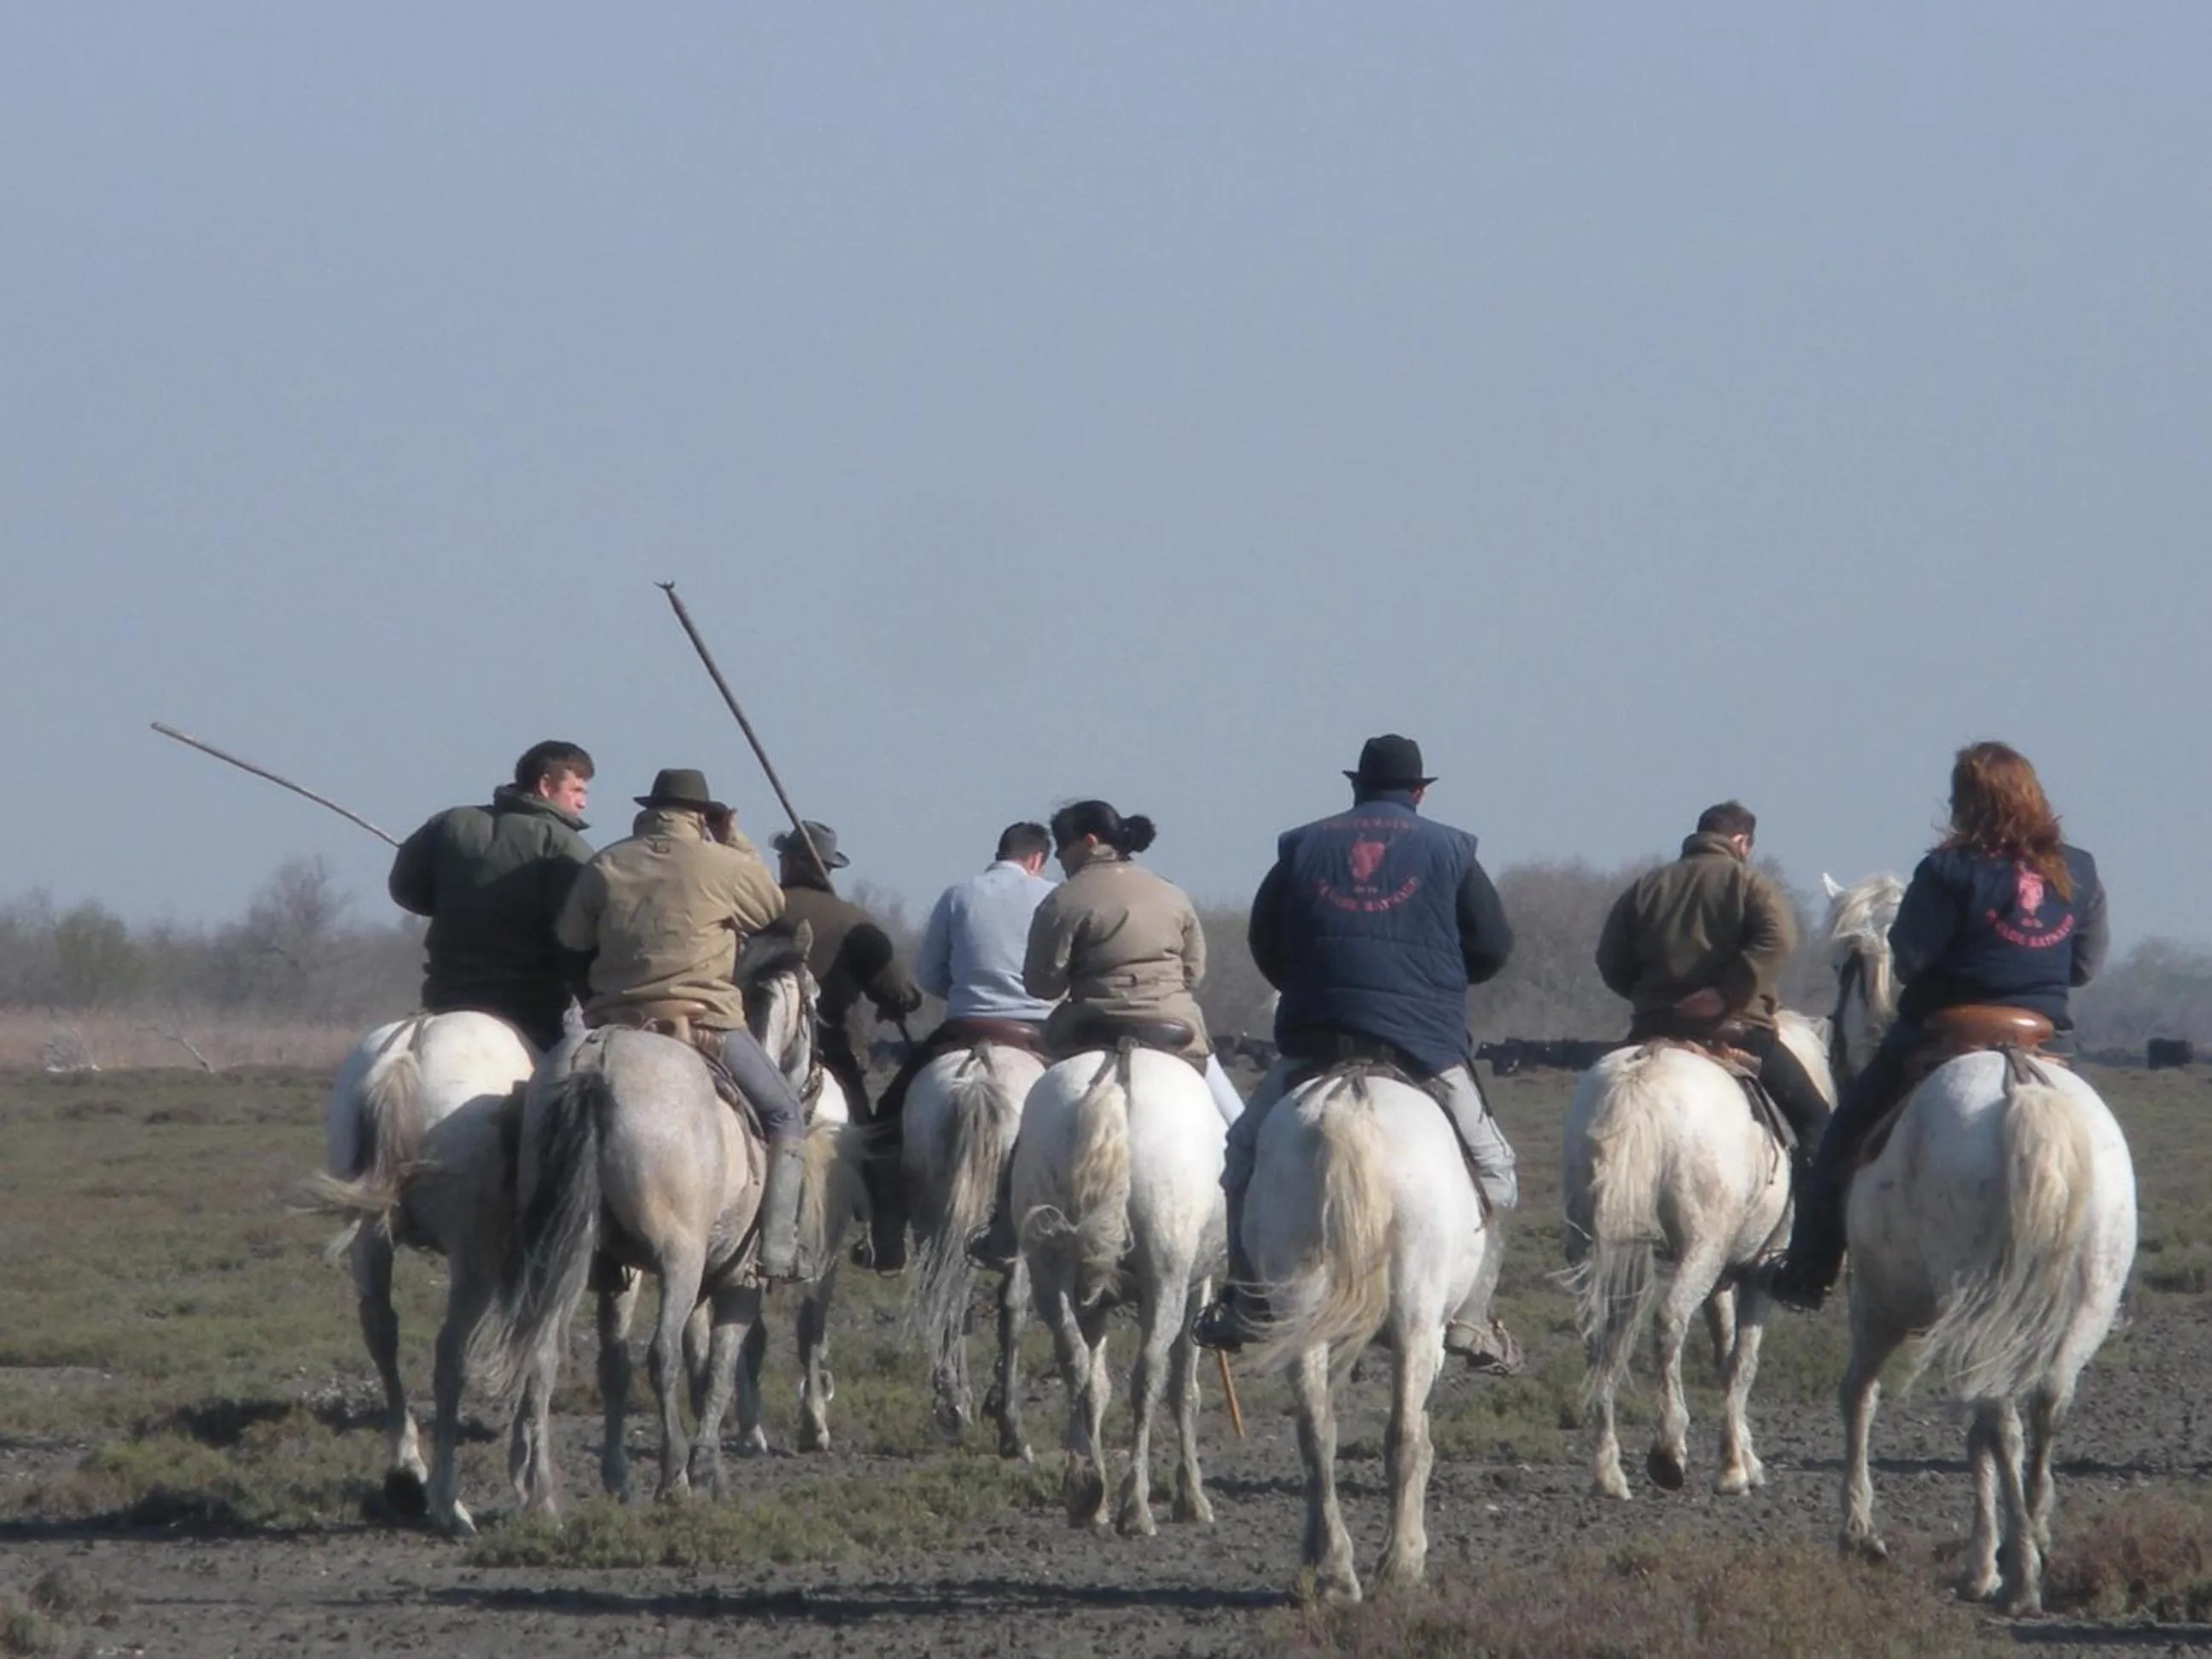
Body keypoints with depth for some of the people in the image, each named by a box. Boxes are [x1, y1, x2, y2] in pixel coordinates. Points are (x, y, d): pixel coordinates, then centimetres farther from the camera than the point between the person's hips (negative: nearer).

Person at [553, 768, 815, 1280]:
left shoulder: (606, 867, 6)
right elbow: (773, 906, 15)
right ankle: (777, 1247, -3)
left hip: (615, 1024, 3)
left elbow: (569, 938, 9)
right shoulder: (725, 866, -3)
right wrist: (737, 845, 24)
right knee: (784, 1116, 9)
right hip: (705, 1020, -3)